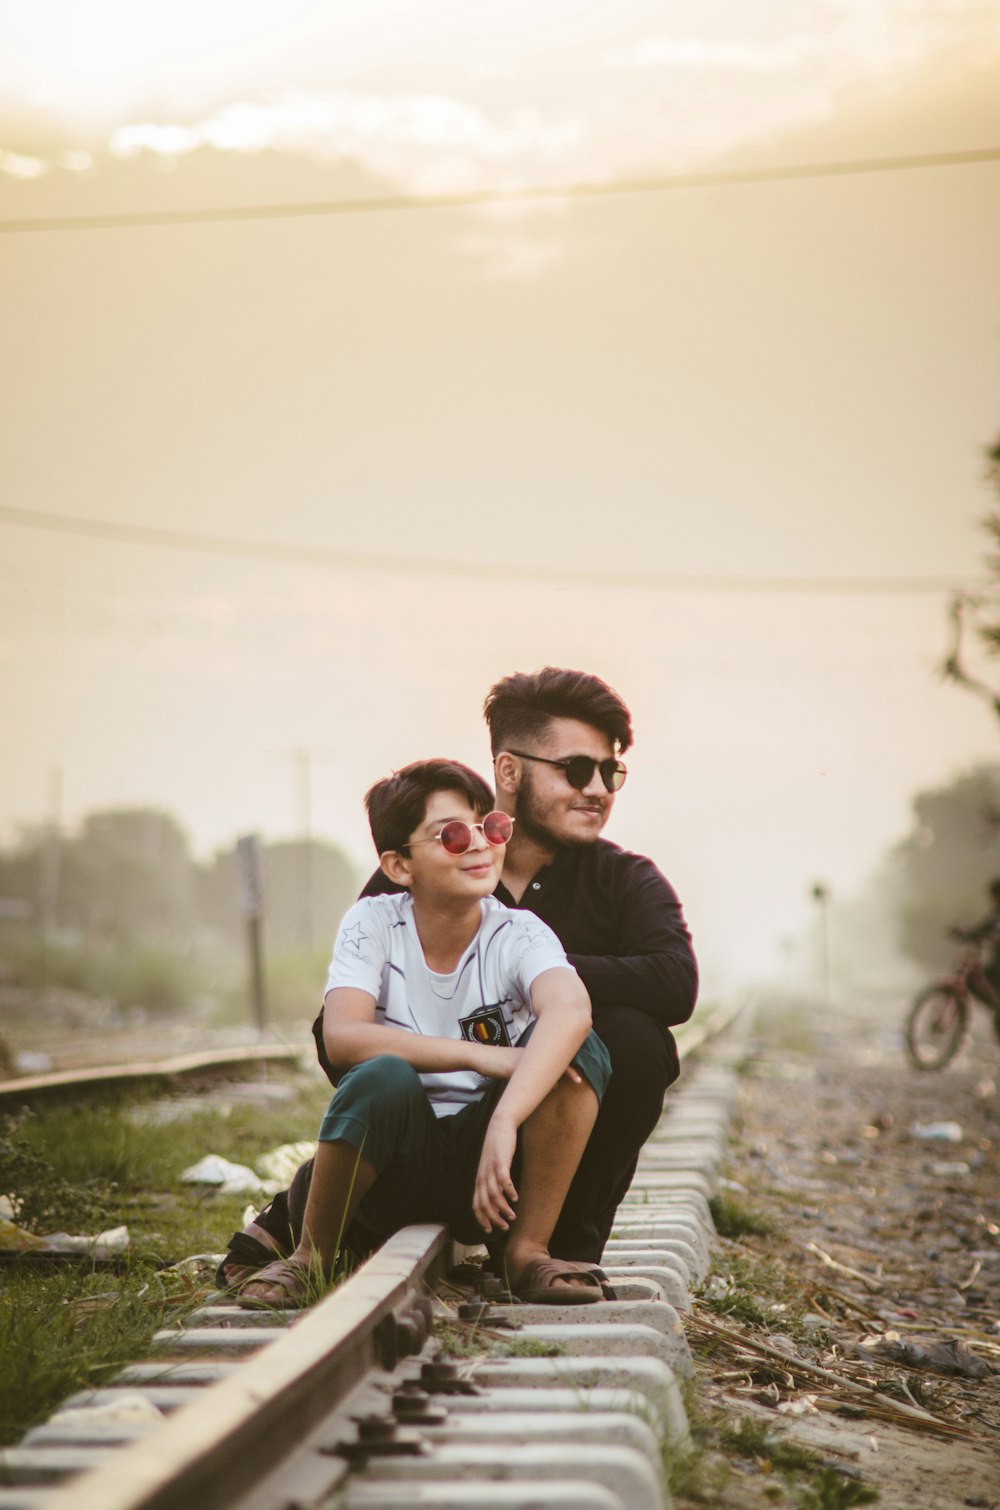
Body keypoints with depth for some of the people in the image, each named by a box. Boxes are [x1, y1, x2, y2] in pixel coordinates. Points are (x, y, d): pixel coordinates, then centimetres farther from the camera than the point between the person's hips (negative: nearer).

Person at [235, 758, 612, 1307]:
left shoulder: (519, 935, -8)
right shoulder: (374, 924, -7)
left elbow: (571, 1011, -32)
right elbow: (342, 1037, -24)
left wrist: (504, 1123, -47)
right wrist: (479, 1056, -29)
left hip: (485, 1162, 1)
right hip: (392, 1174, -1)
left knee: (578, 1050, -23)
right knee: (383, 1076, -34)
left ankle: (528, 1251, -13)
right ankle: (310, 1257, -11)